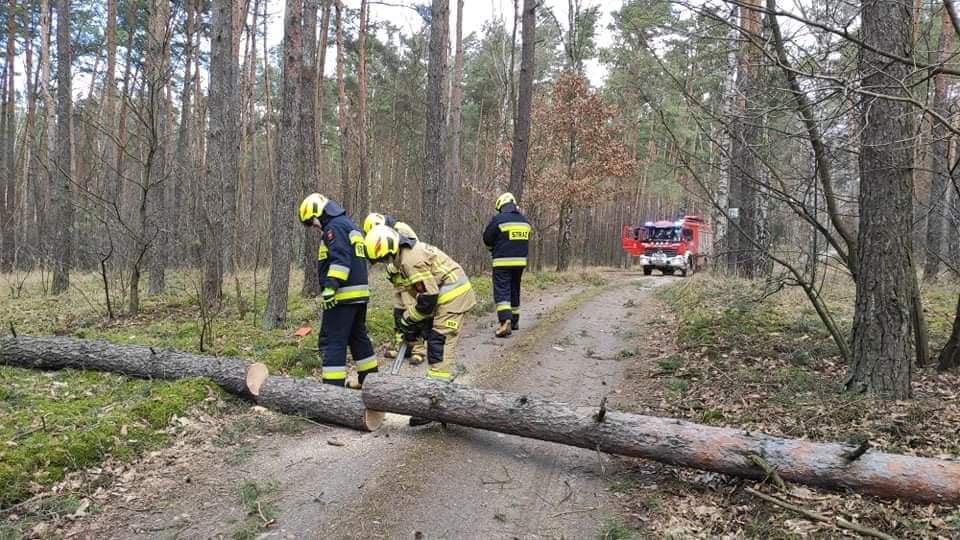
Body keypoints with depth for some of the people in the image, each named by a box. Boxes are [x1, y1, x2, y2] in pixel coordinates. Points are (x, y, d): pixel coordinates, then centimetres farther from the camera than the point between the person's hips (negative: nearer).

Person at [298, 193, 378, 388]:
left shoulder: (334, 227, -10)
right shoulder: (350, 226, 21)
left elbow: (340, 259, -23)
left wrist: (330, 286, -28)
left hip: (343, 295, -10)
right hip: (359, 293, 10)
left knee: (332, 340, -7)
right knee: (358, 337, 19)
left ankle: (333, 385, -9)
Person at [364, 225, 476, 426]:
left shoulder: (411, 259, -22)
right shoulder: (408, 251, 11)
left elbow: (428, 296, -22)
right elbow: (419, 291, 17)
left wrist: (409, 320, -8)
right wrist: (412, 320, 12)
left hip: (453, 296, -11)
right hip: (447, 295, 11)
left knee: (438, 345, -14)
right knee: (434, 340, 16)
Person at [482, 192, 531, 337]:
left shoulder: (498, 219, -11)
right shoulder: (525, 220, 8)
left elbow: (487, 239, -3)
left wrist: (494, 249, 16)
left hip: (503, 262, -6)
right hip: (520, 261, 6)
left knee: (502, 291, -7)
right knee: (514, 290, 18)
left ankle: (505, 321, -22)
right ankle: (514, 320, 27)